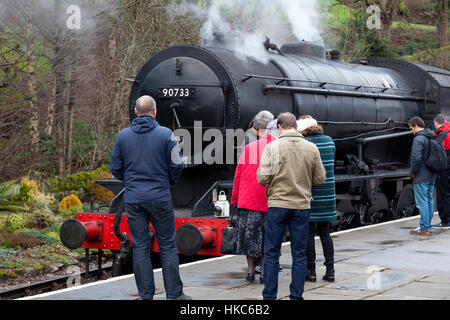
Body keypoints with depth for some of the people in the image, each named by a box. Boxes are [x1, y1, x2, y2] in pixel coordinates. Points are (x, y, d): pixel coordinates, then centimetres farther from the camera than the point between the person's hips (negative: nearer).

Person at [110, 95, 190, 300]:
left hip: (133, 199, 2)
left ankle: (146, 295, 8)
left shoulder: (123, 136, 2)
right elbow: (177, 165, -6)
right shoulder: (166, 134, -5)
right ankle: (174, 294, 9)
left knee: (140, 247, 6)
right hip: (160, 198, -2)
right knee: (167, 245, 7)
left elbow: (115, 168, 5)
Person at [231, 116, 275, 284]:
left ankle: (250, 271, 14)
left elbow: (238, 176, 2)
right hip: (270, 202, 0)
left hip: (248, 200, 0)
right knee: (267, 237, 11)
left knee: (249, 234, 11)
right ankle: (264, 272, 11)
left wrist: (234, 199, 11)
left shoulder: (248, 148, -2)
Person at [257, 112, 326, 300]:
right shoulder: (311, 148, 1)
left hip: (278, 204, -2)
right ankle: (296, 296, 10)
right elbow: (320, 179, 4)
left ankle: (269, 296, 8)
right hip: (302, 206, 2)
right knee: (299, 254, 9)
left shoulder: (272, 147, -8)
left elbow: (262, 178, -12)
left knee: (271, 253, 6)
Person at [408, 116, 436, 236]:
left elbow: (416, 158, -25)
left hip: (421, 178, -9)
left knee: (422, 203, -6)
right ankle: (428, 226, 20)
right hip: (431, 176, 9)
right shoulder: (431, 138, 12)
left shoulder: (418, 139, -16)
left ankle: (424, 228, -5)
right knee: (429, 201, 13)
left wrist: (412, 172, -12)